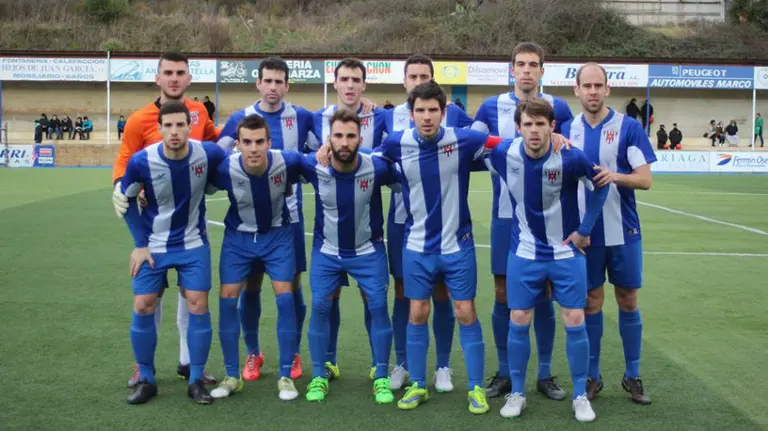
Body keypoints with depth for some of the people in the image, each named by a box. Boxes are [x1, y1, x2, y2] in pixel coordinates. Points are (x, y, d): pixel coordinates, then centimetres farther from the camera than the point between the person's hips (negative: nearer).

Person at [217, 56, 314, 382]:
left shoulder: (301, 117, 1)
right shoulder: (240, 118, 1)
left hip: (289, 216, 0)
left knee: (292, 285, 5)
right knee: (251, 285, 5)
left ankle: (293, 354, 21)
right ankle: (253, 354, 22)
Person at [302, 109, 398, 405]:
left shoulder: (377, 167, -21)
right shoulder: (314, 167, -19)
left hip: (368, 250, -1)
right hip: (326, 250, 1)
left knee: (377, 306, -4)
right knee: (320, 306, -3)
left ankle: (381, 378, 10)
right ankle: (319, 376, 12)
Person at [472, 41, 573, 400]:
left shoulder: (558, 108, 3)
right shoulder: (492, 107, 4)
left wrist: (556, 140, -13)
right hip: (506, 215, 0)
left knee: (543, 293, 6)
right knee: (503, 294, 4)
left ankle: (545, 374, 18)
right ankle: (504, 373, 18)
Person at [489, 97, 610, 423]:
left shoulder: (571, 158, -20)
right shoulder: (504, 154, -15)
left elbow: (601, 184, -3)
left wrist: (585, 229, -2)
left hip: (567, 252, -1)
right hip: (524, 252, 1)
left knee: (574, 321, 0)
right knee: (519, 321, 2)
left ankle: (580, 395, 17)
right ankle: (517, 393, 18)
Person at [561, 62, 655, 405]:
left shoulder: (629, 127, -5)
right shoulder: (568, 130, 3)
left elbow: (645, 179, -10)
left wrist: (616, 176, -27)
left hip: (622, 232, -1)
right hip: (584, 232, 2)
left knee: (628, 302, 7)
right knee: (591, 303, 7)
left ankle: (632, 376, 21)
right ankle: (592, 377, 19)